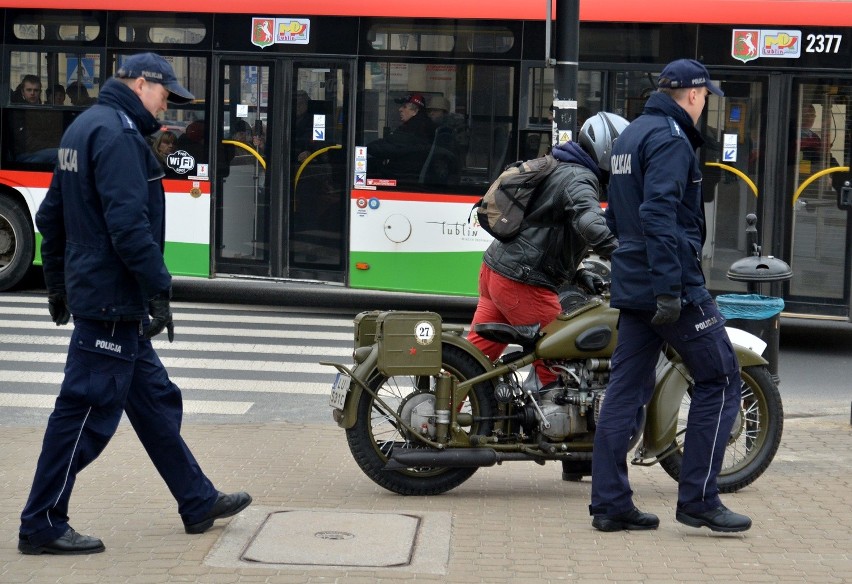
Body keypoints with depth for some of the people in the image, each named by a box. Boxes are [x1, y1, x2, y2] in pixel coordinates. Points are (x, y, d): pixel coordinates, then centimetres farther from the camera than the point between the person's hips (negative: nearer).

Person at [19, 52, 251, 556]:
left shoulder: (85, 127, 17)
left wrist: (58, 282, 27)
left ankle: (198, 502, 24)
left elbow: (51, 216, 22)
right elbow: (128, 222, -25)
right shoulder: (118, 133, -16)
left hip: (92, 286, 11)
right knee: (87, 412, -4)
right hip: (113, 299, -11)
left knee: (156, 402, 15)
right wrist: (158, 289, -22)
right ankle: (42, 526, 3)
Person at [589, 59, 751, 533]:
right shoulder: (671, 140, -13)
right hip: (677, 284, -9)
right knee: (720, 380, -1)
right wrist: (669, 289, -26)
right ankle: (699, 499, -2)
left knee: (627, 390, 8)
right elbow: (659, 215, -24)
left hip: (632, 286, 10)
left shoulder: (632, 135, 17)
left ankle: (610, 503, 9)